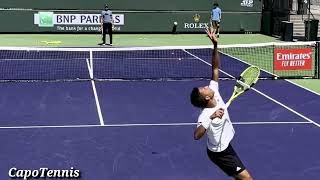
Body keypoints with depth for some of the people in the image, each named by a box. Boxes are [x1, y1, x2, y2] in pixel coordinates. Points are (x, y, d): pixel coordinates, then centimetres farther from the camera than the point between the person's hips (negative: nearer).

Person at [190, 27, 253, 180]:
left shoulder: (214, 92, -12)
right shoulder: (206, 115, -34)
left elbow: (215, 68, -12)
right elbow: (196, 136, -51)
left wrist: (215, 45, -25)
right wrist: (212, 117, -58)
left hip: (224, 146, 9)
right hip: (220, 153, -9)